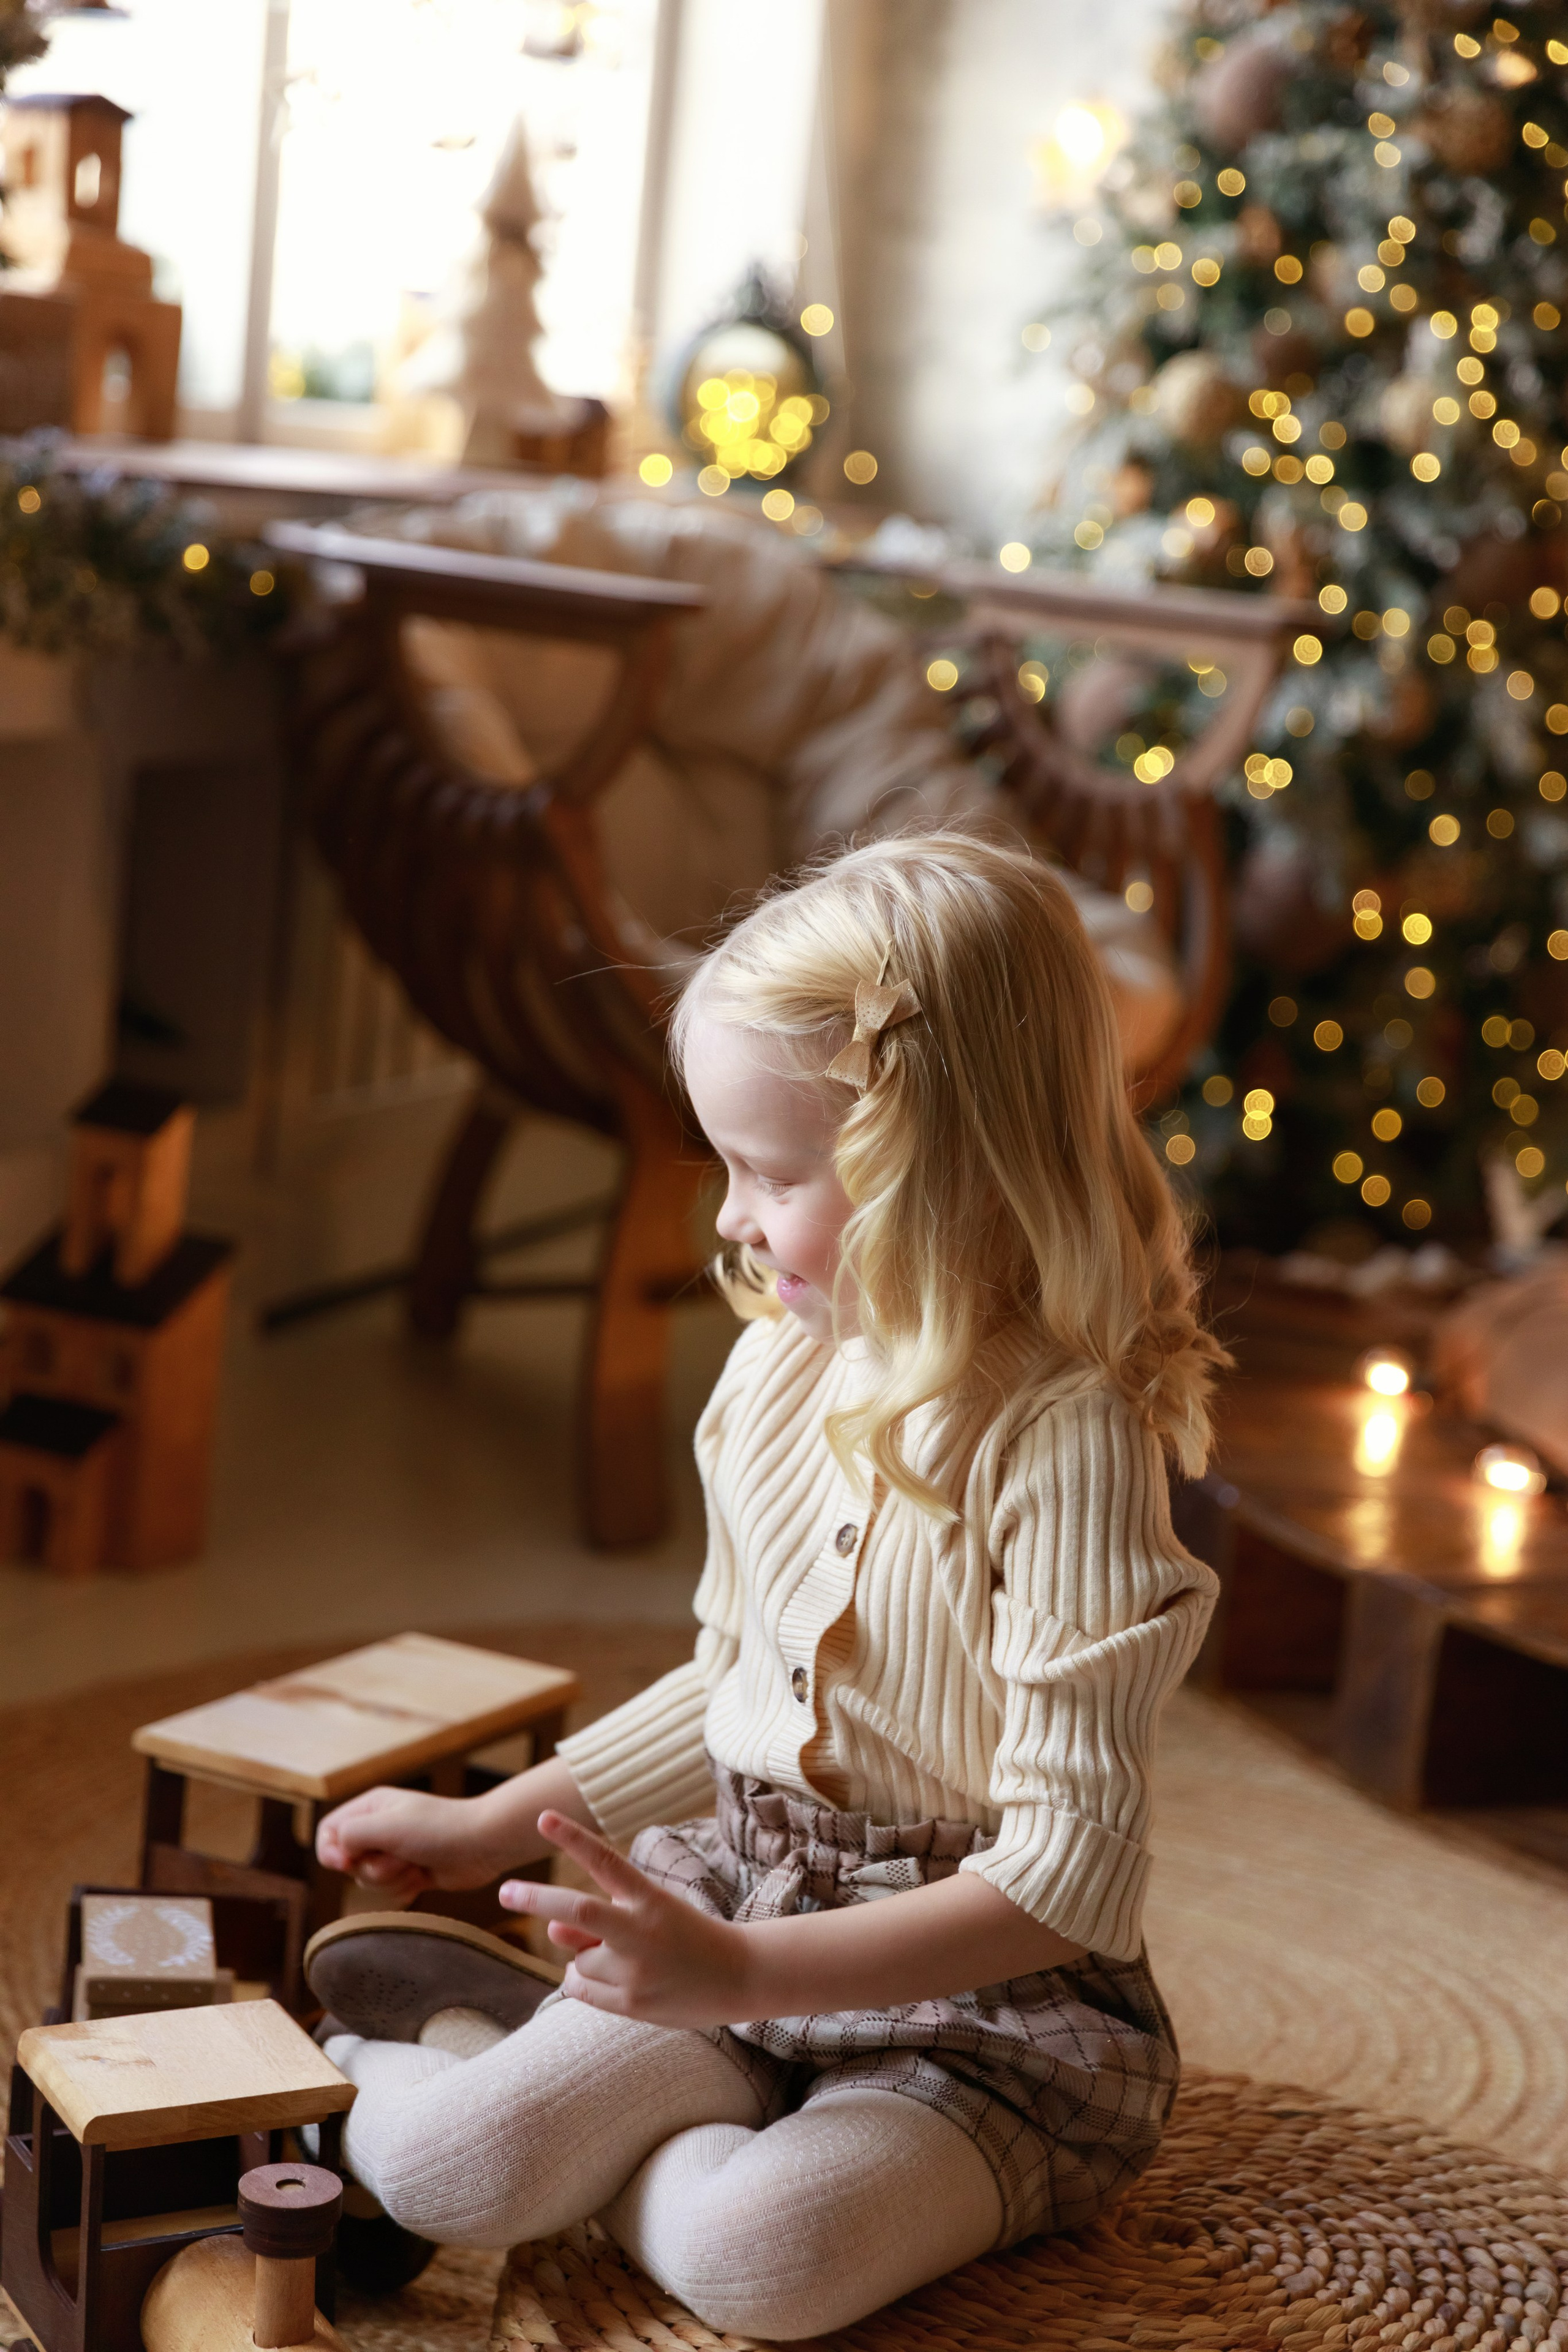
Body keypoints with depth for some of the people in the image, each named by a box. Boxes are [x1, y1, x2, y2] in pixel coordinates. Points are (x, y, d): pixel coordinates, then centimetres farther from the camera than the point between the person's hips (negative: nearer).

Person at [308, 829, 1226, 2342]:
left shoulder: (1066, 1438, -21)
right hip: (741, 1908, 5)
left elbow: (1070, 1875, -23)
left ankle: (462, 2027, -7)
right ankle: (461, 2046, 10)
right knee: (442, 2169, -20)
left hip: (994, 2003, -4)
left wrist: (740, 1973, -28)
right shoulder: (776, 1372, 2)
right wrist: (486, 1828, 19)